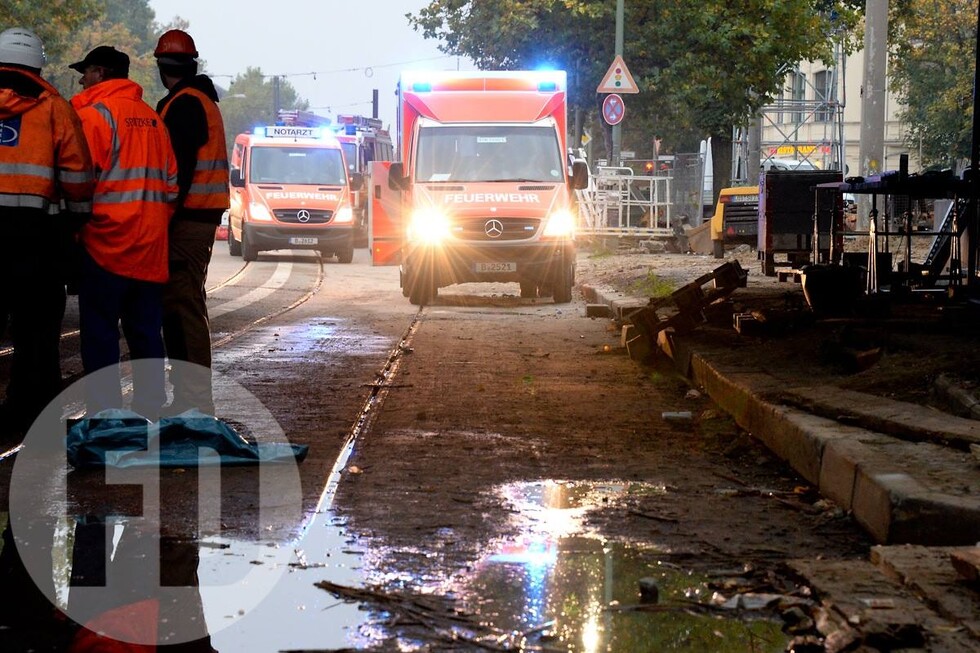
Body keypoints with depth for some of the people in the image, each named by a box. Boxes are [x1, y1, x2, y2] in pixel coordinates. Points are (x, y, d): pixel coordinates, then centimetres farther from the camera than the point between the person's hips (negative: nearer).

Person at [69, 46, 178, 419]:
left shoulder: (94, 114, -7)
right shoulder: (152, 118, 15)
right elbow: (170, 183, 17)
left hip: (106, 244, -7)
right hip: (149, 248, 7)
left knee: (99, 333, -2)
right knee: (146, 332, 11)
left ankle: (104, 413, -5)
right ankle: (150, 409, 13)